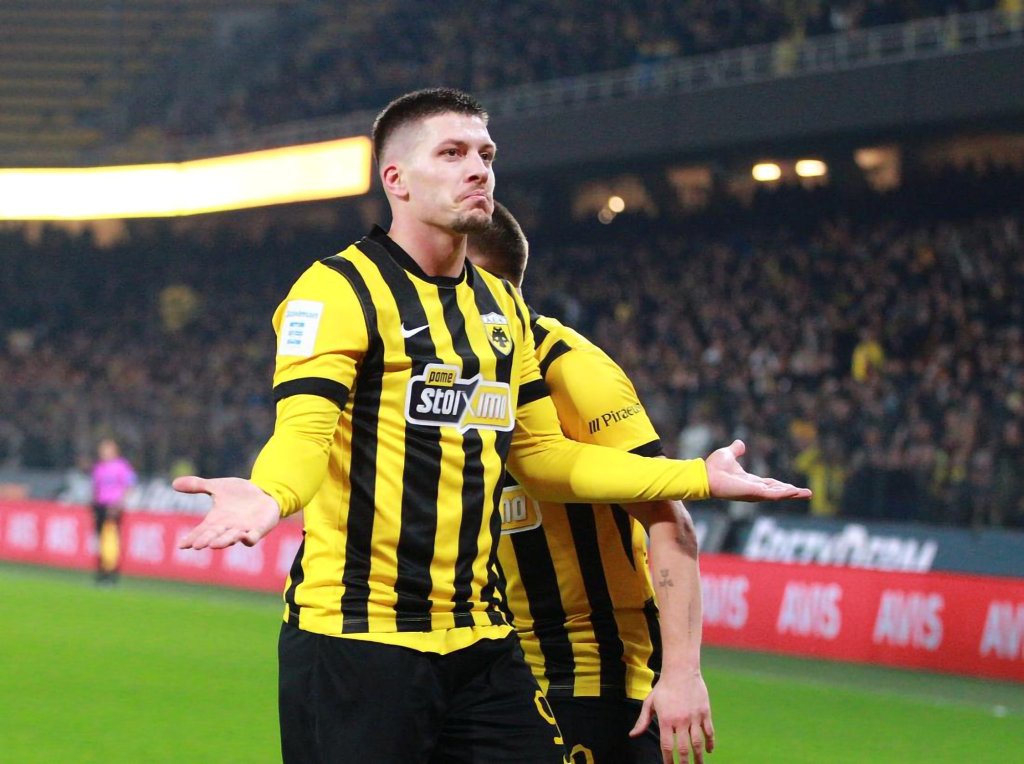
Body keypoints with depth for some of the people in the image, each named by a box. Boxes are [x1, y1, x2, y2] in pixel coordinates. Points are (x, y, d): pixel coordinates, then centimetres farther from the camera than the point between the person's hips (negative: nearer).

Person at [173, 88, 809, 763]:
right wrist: (268, 495, -43)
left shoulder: (503, 308, 17)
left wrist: (699, 476, 18)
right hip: (356, 638, -7)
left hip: (479, 641, 7)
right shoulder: (341, 289, -8)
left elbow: (543, 454, 20)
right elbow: (304, 431, -20)